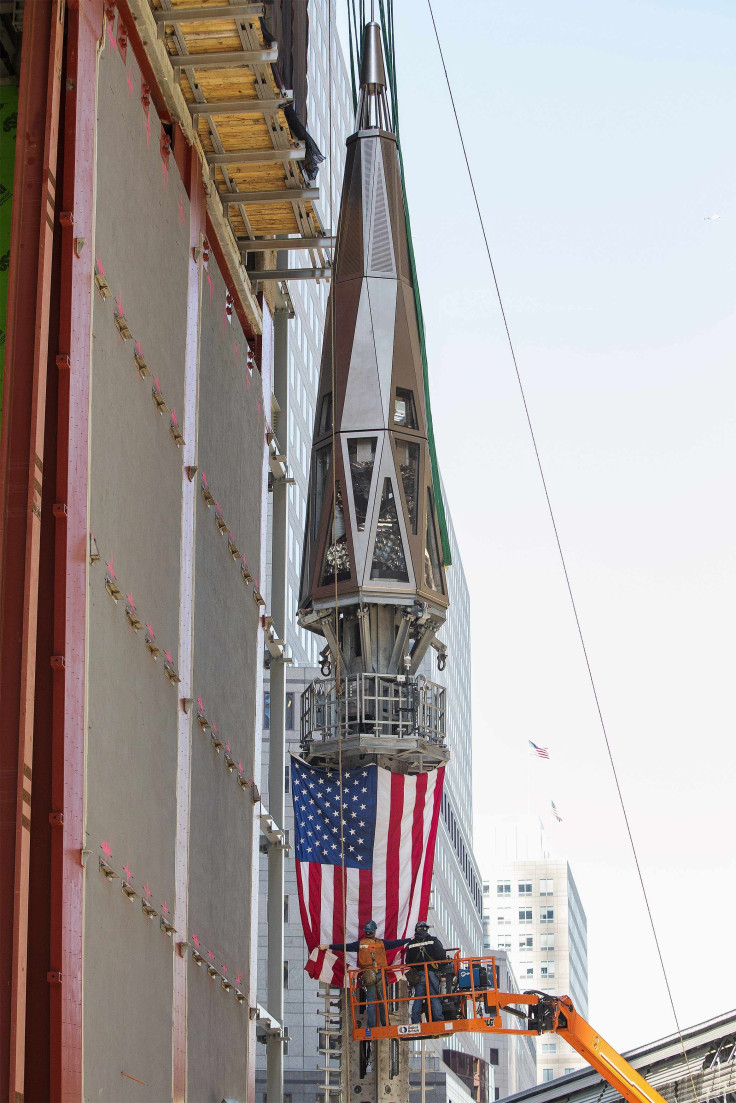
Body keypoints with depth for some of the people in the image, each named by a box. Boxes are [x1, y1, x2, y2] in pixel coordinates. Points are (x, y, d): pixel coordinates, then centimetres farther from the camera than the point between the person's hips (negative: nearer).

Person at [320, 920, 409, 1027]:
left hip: (368, 975, 0)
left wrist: (328, 946, 8)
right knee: (383, 1001, 6)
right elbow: (395, 943, 11)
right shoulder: (381, 943, 3)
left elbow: (345, 947, 2)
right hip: (380, 974, 0)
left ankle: (372, 1026, -1)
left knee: (370, 1002, 2)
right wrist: (410, 940, 24)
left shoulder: (360, 944, 2)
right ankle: (385, 1025, 8)